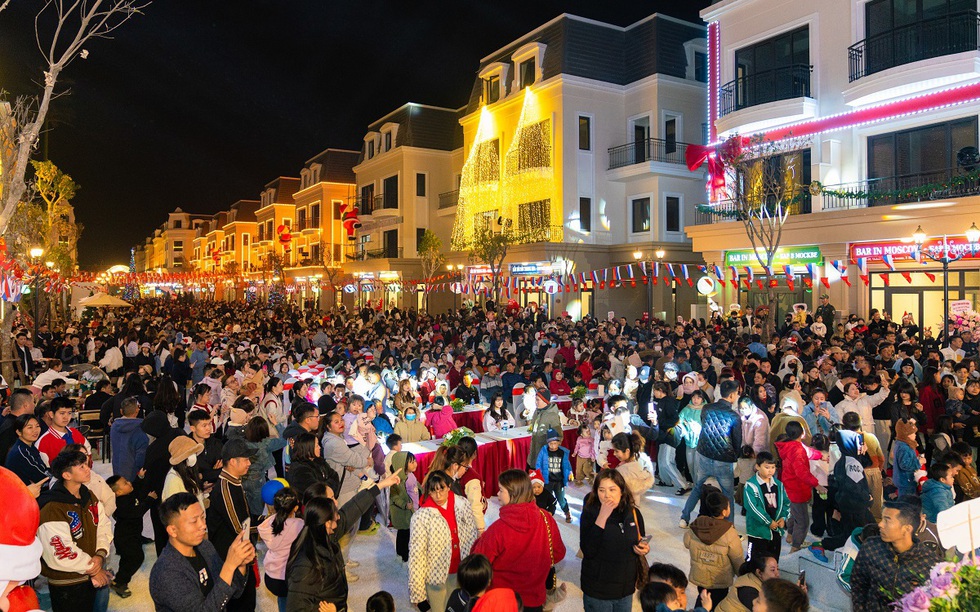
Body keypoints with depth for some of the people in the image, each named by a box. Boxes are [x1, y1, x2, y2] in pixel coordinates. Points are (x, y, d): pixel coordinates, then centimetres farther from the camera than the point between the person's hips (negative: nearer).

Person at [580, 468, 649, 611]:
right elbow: (588, 551, -26)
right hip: (597, 592, -4)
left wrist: (645, 548, -8)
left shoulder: (633, 513, -3)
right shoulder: (590, 513, -15)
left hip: (626, 589, 4)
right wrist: (602, 516, -29)